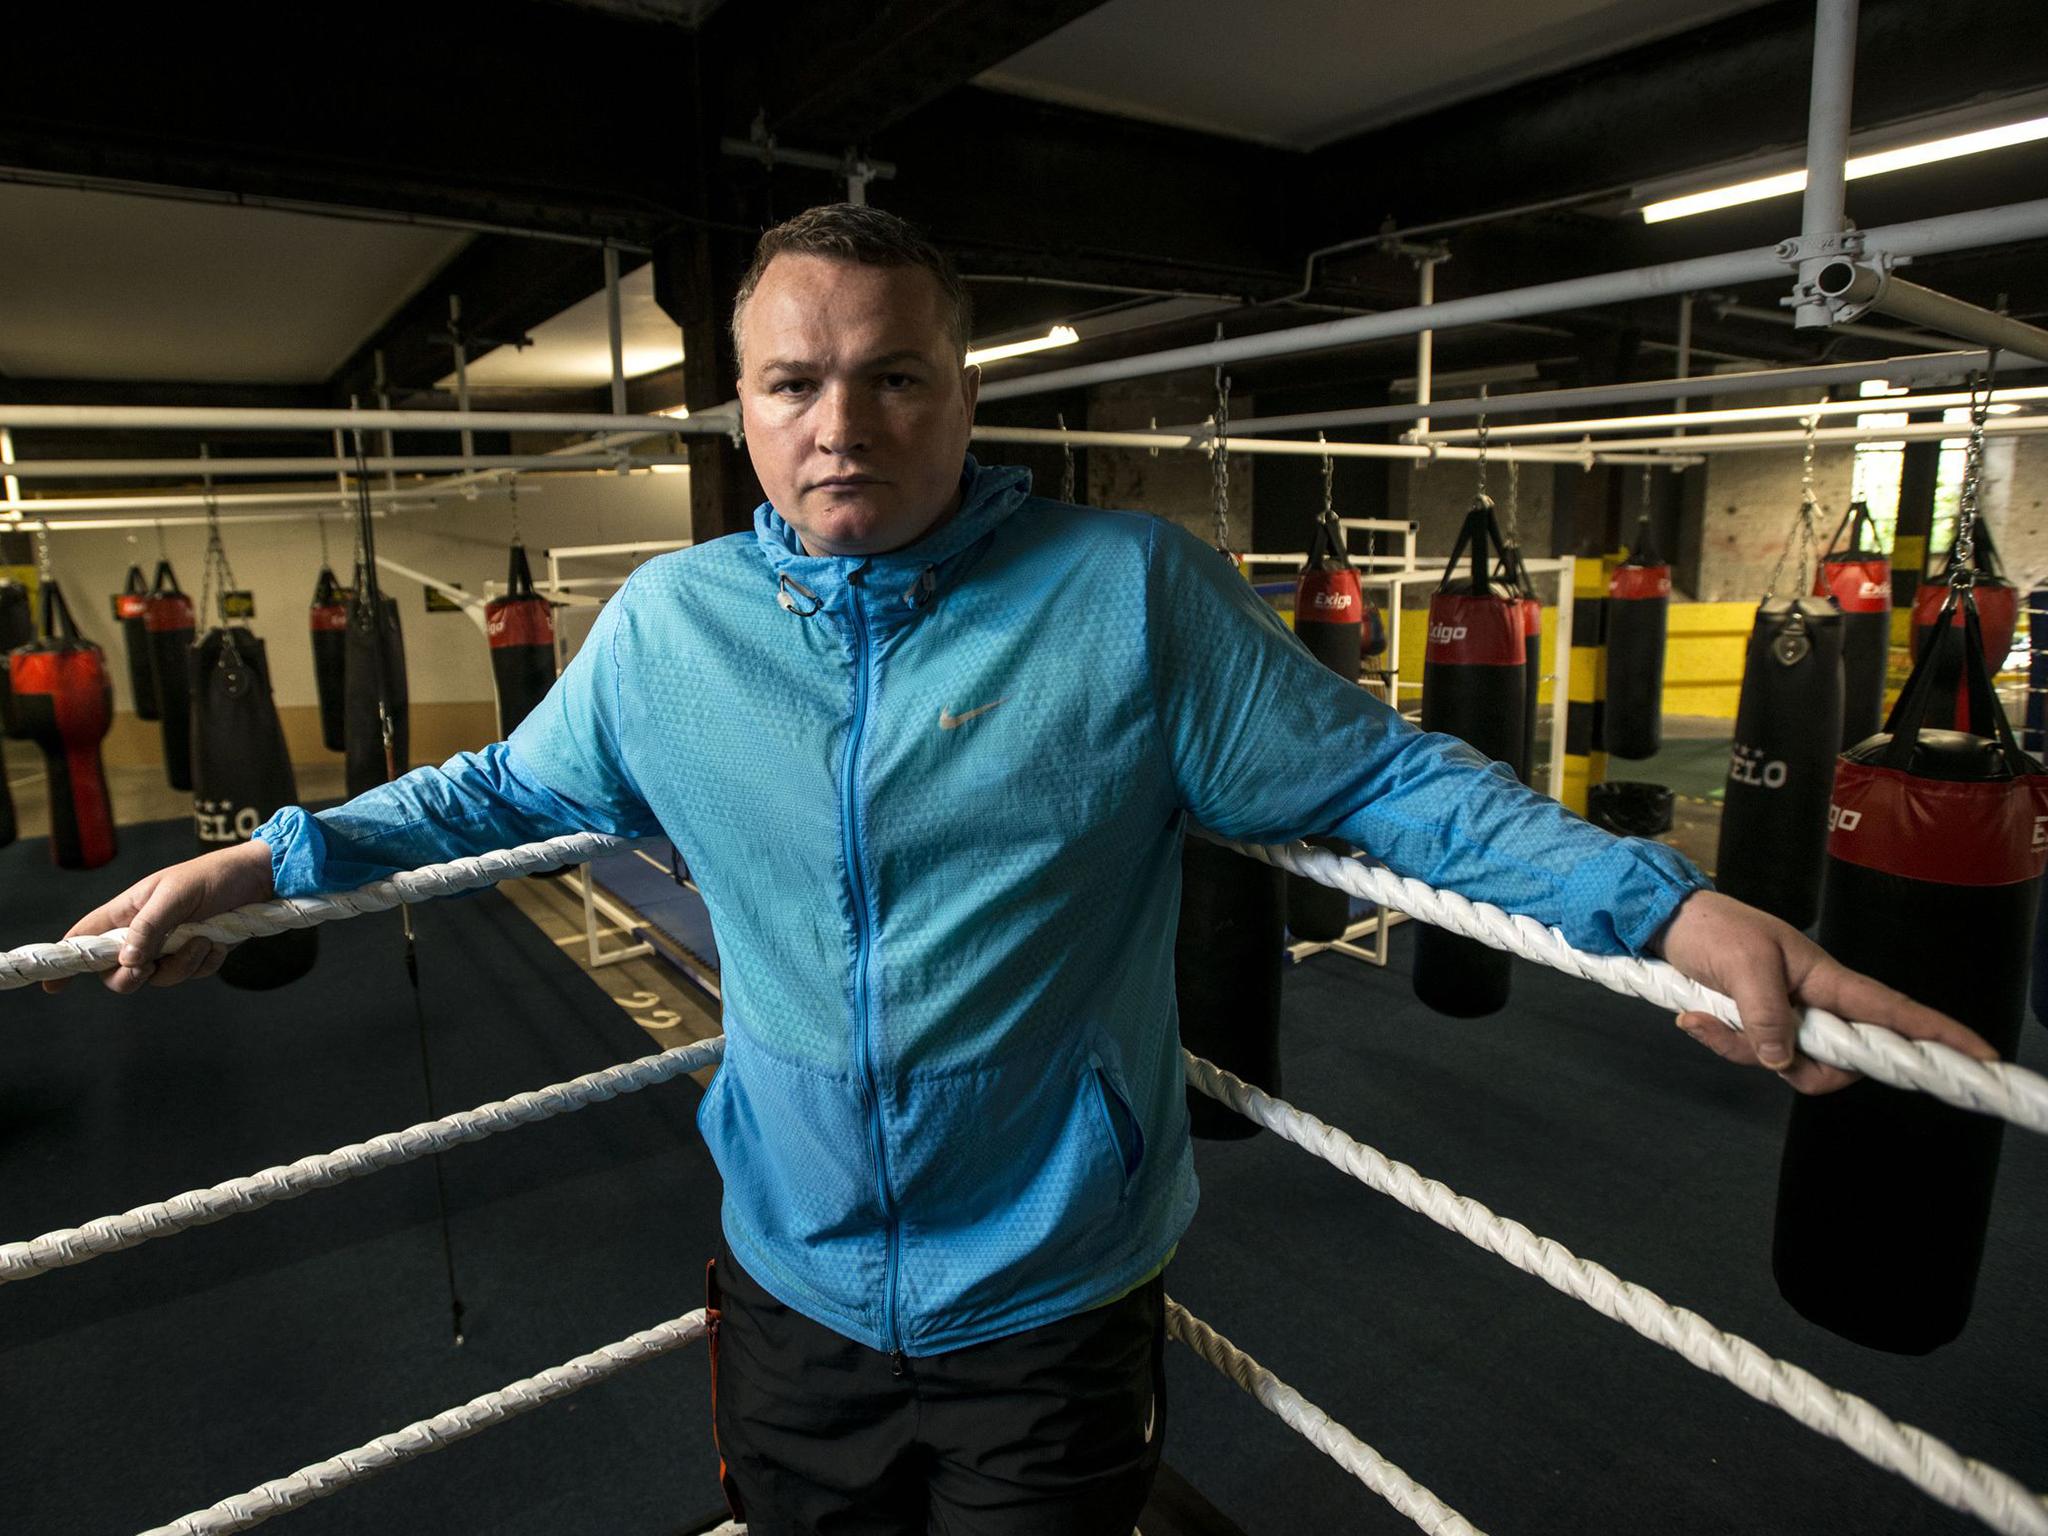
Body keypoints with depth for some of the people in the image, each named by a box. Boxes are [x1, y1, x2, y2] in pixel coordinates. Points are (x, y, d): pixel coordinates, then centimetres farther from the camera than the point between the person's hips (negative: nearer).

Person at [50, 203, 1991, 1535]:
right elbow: (513, 786, 11)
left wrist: (1664, 903, -20)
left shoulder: (1132, 594, -16)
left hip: (1057, 1312, -2)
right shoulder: (667, 624, -6)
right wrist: (279, 855, 6)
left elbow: (1378, 775, -11)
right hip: (793, 1296, 4)